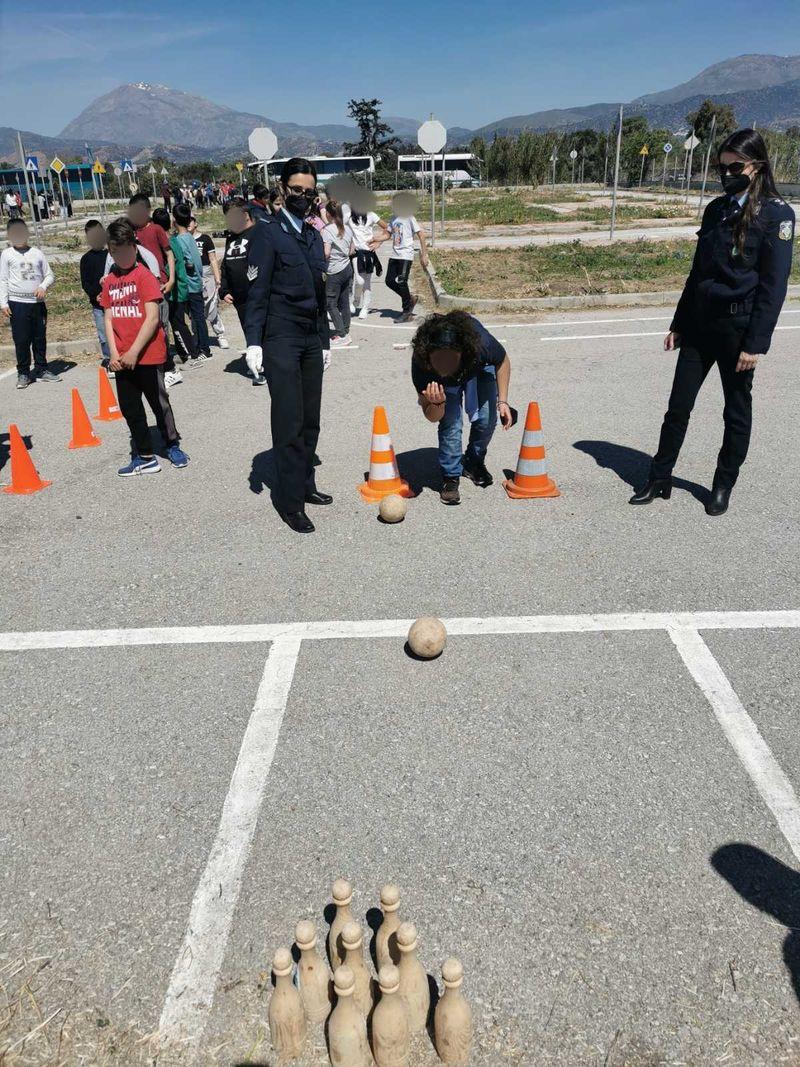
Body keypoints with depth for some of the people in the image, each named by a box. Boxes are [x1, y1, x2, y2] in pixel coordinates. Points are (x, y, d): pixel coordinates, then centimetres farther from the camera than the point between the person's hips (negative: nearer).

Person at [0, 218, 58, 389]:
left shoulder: (37, 253, 10)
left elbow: (50, 275, 12)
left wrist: (43, 286, -8)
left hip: (38, 303, 2)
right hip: (17, 304, -2)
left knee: (40, 338, 8)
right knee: (21, 340, -2)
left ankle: (42, 370, 19)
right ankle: (23, 373, 6)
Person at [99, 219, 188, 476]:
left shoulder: (144, 275, -8)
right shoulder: (109, 280, 8)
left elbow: (152, 318, -14)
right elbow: (109, 318, 8)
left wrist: (134, 352, -16)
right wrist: (114, 353, -4)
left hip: (148, 356, -5)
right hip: (122, 359, 6)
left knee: (159, 403, 7)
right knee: (130, 409, 9)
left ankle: (173, 445, 28)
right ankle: (144, 457, 19)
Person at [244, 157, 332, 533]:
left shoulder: (314, 236, 17)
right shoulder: (267, 233, -4)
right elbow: (256, 292, -8)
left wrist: (324, 333, 17)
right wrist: (254, 342, -14)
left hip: (312, 338, 7)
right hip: (281, 338, -7)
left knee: (310, 418, 8)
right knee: (289, 421, -6)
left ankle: (304, 484, 20)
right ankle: (290, 502, 0)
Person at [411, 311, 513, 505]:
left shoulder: (481, 343, -43)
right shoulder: (420, 362, -41)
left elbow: (502, 362, -15)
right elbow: (432, 417, -29)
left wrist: (502, 401, -22)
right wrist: (437, 403, -53)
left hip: (479, 369, 1)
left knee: (487, 419, -8)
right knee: (451, 423, -18)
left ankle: (474, 463, 20)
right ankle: (450, 477, -1)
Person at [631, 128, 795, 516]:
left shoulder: (775, 214, -7)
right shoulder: (716, 209, 10)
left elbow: (774, 285, -11)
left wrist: (755, 342, -16)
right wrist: (678, 324, 13)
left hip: (738, 328, -5)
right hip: (699, 323, 5)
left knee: (736, 410, 8)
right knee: (678, 406, 6)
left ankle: (723, 486, 21)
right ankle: (659, 479, 17)